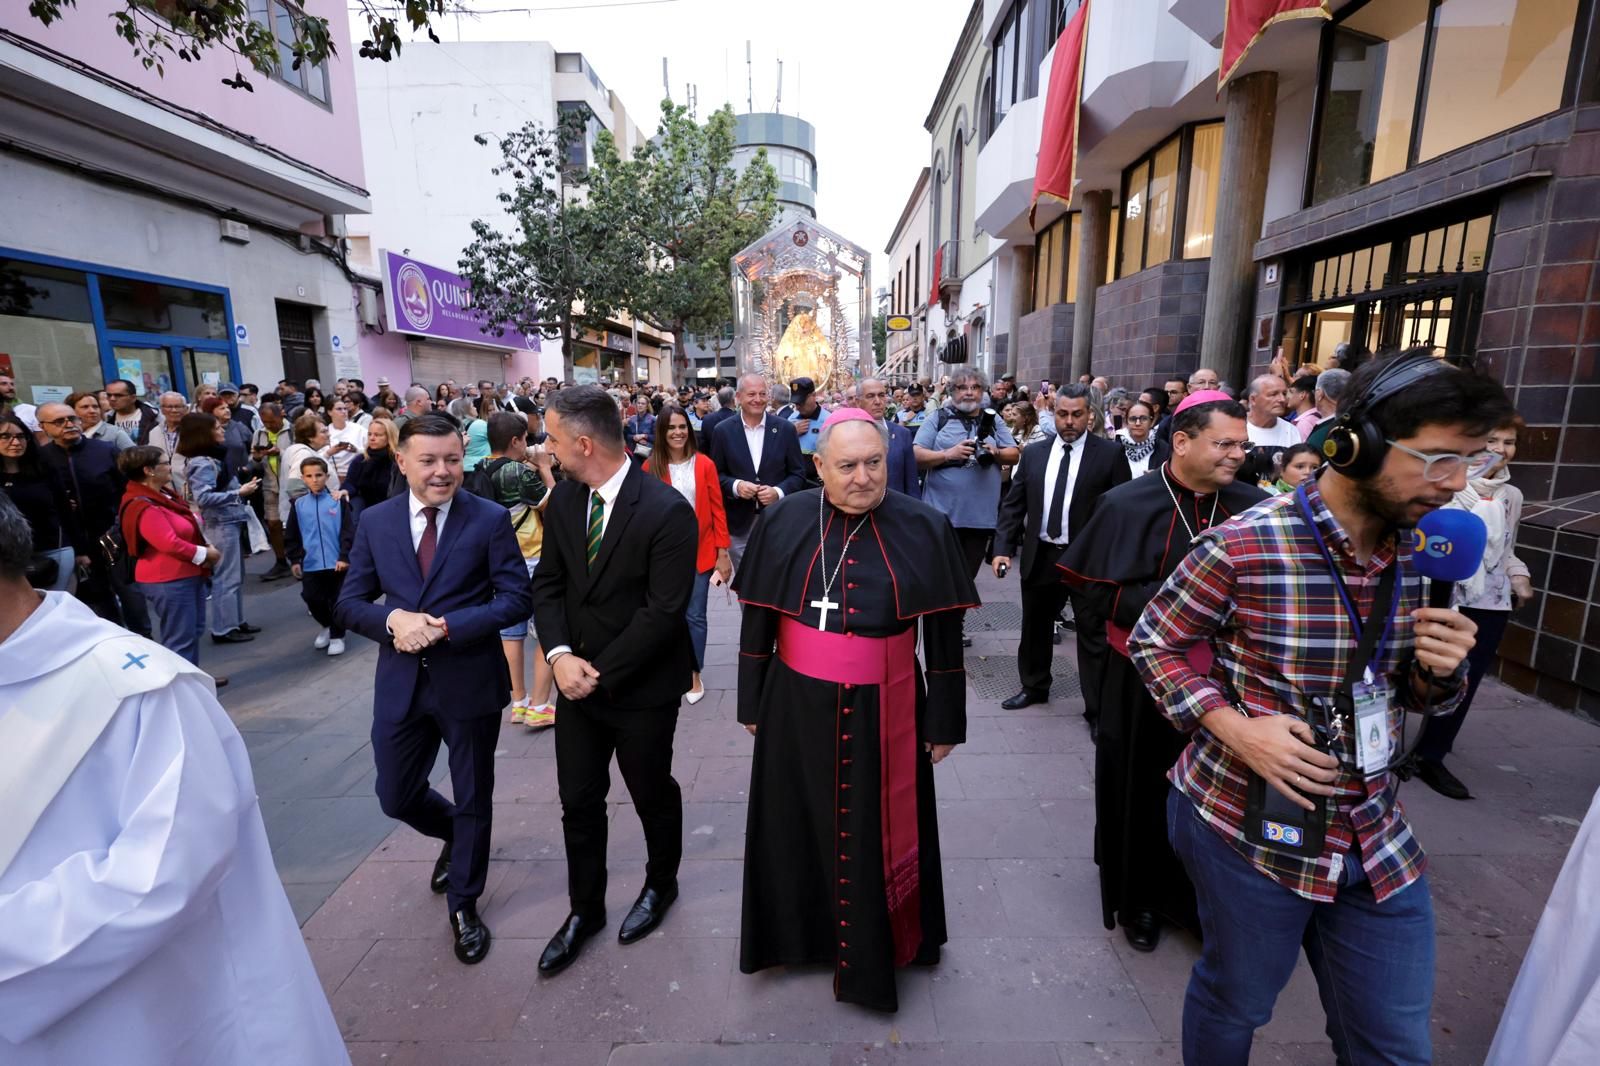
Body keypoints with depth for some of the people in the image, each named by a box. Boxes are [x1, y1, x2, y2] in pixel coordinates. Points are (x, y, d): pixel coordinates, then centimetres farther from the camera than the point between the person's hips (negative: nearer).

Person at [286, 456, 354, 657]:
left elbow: (349, 531, -5)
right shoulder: (298, 505, 3)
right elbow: (291, 536, 9)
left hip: (337, 563, -3)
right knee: (312, 599, 8)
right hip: (310, 565, 3)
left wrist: (345, 556, -10)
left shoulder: (338, 501, -4)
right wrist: (294, 560, 5)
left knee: (338, 601, 5)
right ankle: (327, 626, 34)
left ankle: (337, 636, 21)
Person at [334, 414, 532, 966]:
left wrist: (445, 626, -23)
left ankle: (463, 904, 37)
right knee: (396, 796, 15)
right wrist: (393, 620, -18)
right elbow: (348, 602, 3)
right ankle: (455, 837, 49)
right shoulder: (375, 522, 2)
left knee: (473, 798, 12)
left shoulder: (490, 519, -9)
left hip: (470, 679, -3)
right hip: (401, 681, 3)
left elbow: (515, 598, -12)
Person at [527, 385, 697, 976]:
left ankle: (661, 883, 46)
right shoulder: (562, 499, -2)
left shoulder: (667, 511, -23)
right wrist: (560, 656, -13)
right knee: (579, 802, 16)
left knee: (653, 794, 18)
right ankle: (584, 909, 40)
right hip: (577, 678, 5)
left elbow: (664, 612, -23)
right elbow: (548, 584, 2)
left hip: (642, 687, -5)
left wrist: (601, 673, -18)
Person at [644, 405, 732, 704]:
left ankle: (694, 674, 21)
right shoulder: (651, 466, -2)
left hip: (700, 552, -1)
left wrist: (723, 553, -3)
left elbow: (717, 511, 0)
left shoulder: (704, 464, -3)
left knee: (695, 615, 5)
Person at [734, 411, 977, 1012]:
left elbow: (945, 636, -4)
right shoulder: (785, 522, -7)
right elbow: (757, 618, 0)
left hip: (884, 712, -1)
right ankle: (802, 934, 46)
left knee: (877, 835, 15)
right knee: (801, 828, 19)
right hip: (798, 707, 2)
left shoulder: (923, 529, -9)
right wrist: (751, 703, 4)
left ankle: (871, 953, 41)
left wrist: (945, 719, -1)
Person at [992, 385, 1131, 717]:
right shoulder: (1033, 453, 5)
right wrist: (1003, 548, -4)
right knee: (1035, 627, 18)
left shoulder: (1110, 453, -4)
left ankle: (1097, 709, 19)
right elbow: (1013, 504, 6)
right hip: (1040, 556, 4)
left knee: (1093, 635, 5)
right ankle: (1034, 687, 39)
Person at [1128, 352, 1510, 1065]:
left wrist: (1440, 668, -12)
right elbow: (1153, 641, -10)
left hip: (1377, 839, 6)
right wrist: (1236, 729, -22)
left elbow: (1421, 697, 11)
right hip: (1248, 830, -5)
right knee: (1235, 1004, 19)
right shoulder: (1244, 546, -22)